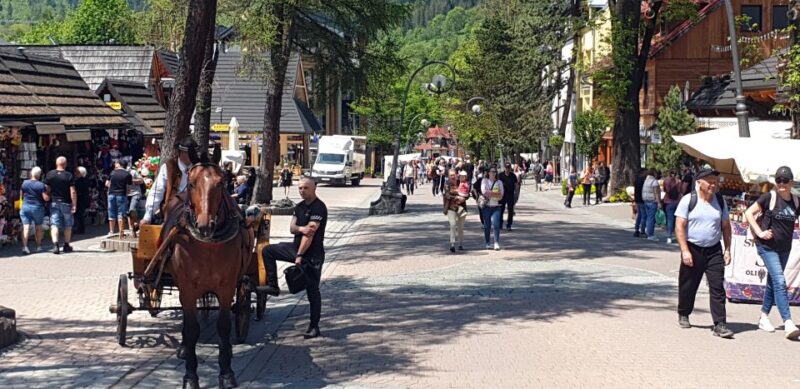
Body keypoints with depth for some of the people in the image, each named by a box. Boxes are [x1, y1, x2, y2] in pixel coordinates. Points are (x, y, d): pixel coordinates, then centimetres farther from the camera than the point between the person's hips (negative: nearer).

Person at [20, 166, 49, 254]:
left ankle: (24, 246, -17)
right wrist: (48, 194, 7)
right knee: (38, 227, 14)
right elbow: (46, 198, -13)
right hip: (37, 207, -2)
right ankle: (38, 246, 21)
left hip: (25, 206, 2)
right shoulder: (41, 185, -11)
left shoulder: (24, 183, 0)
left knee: (25, 227, -3)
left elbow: (22, 195, 13)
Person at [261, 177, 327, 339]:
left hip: (312, 254, -8)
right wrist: (301, 228, -20)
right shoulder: (300, 206, 10)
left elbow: (310, 233, -22)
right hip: (297, 247, 8)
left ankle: (314, 327, 6)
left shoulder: (319, 208, -17)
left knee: (312, 290, -2)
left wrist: (299, 255, -24)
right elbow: (292, 228, 4)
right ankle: (273, 286, 5)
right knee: (268, 250, 2)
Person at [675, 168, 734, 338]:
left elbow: (726, 226, 14)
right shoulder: (688, 200, -6)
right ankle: (683, 315, 32)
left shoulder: (720, 201, 7)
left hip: (714, 250, 2)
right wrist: (685, 251, -14)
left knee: (717, 287, -6)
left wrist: (727, 249, 6)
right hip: (692, 249, -2)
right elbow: (679, 226, -8)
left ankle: (719, 325, -7)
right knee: (688, 286, 10)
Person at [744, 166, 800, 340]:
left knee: (773, 282, 15)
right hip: (767, 246, -5)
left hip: (784, 248, 6)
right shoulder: (769, 197, -10)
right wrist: (759, 232, -12)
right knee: (779, 281, -15)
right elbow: (749, 213, -5)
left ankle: (764, 317, 29)